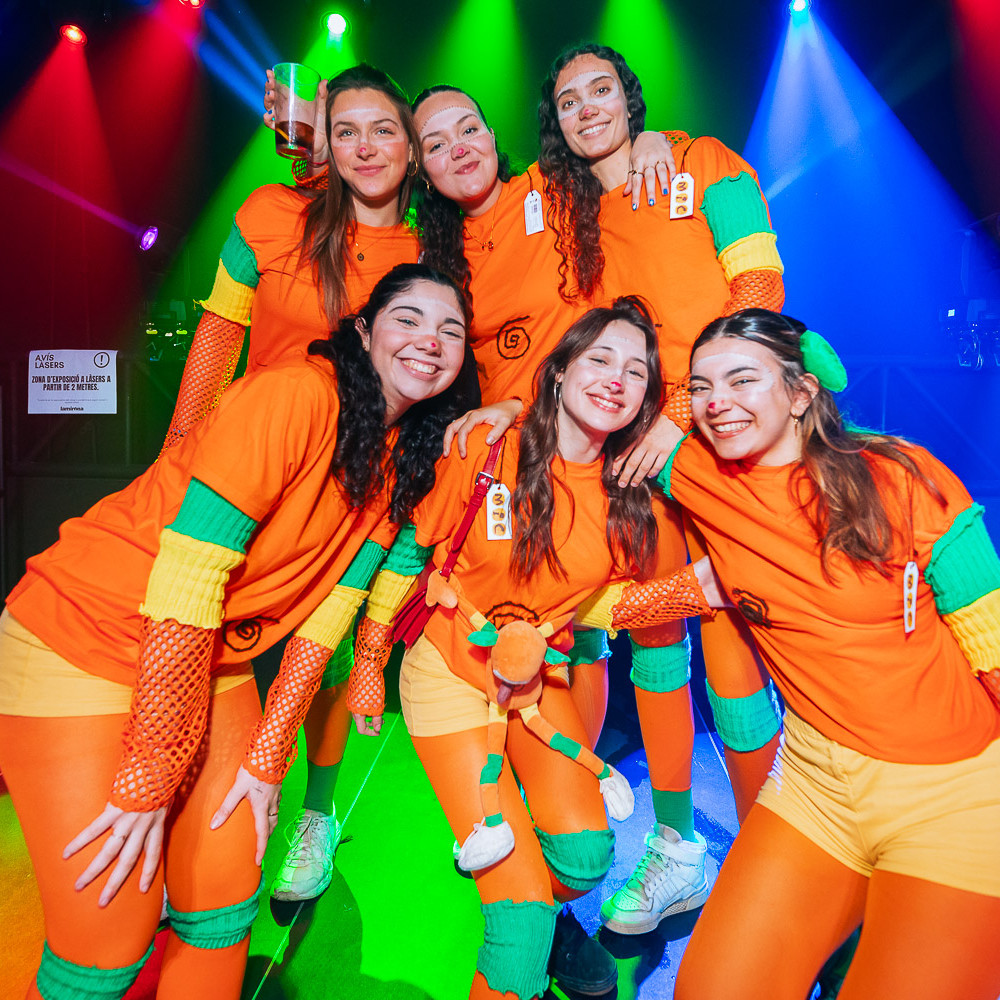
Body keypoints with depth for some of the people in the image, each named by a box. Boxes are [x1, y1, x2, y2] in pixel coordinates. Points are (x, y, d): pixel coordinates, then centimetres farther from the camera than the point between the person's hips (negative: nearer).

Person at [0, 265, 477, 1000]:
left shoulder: (407, 460, 1)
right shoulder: (296, 394, -23)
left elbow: (327, 615, -1)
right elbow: (184, 585, -25)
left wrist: (265, 759, -3)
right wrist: (149, 779, -19)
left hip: (214, 661, 7)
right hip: (82, 648, -6)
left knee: (227, 910, 11)